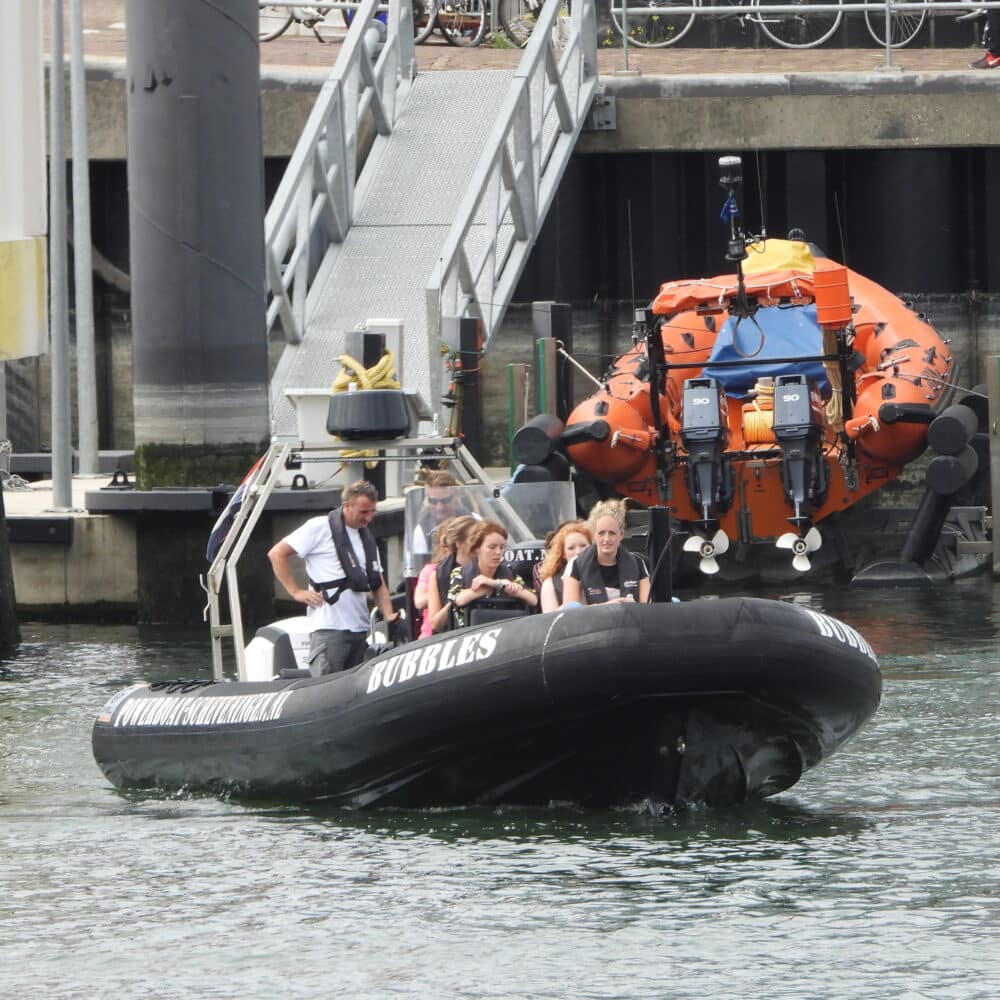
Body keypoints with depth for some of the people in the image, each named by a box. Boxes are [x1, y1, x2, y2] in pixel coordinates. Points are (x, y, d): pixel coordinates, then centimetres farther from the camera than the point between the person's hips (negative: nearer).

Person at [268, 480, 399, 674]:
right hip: (329, 628, -7)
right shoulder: (320, 528, -2)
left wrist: (389, 615, 4)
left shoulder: (367, 538, 19)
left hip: (359, 628, 7)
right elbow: (277, 554, -2)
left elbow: (378, 584, 22)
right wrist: (296, 592, -7)